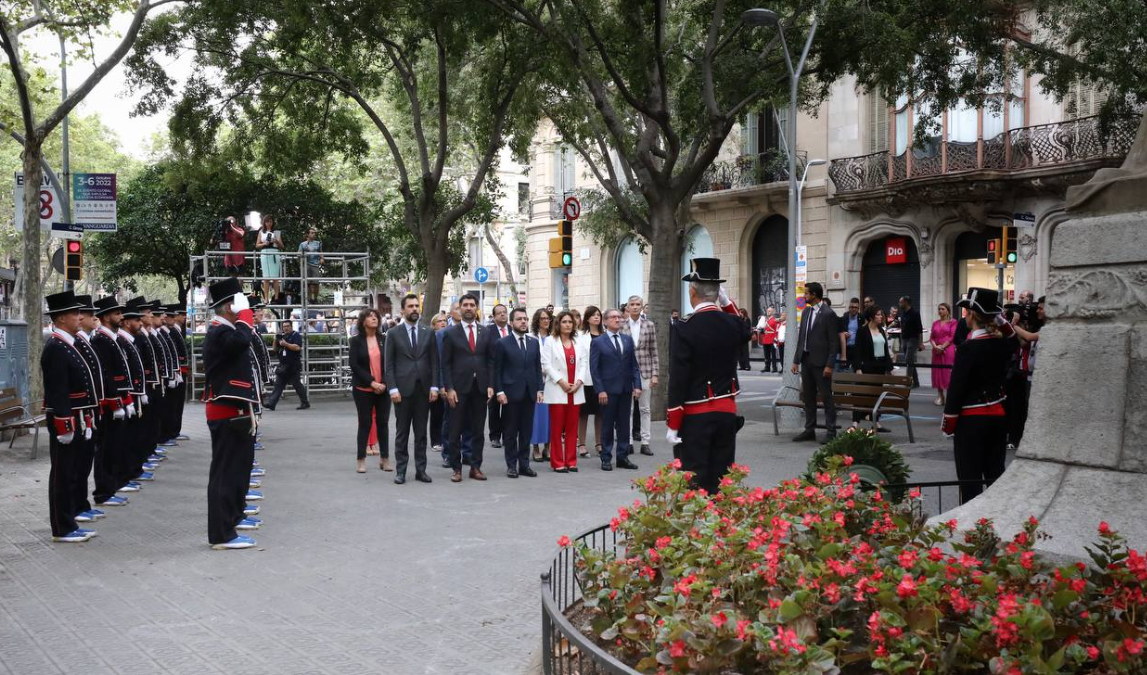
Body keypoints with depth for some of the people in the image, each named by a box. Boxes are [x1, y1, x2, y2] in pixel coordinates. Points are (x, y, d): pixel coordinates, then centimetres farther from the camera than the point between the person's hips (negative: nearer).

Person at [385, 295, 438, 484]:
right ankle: (400, 470, 8)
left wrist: (434, 387, -2)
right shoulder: (393, 334, 2)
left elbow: (434, 362, 7)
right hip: (403, 389, -2)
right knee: (402, 432, 3)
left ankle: (421, 470, 11)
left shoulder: (428, 334, 9)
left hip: (423, 389, 2)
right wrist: (393, 389, -10)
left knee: (421, 432, 6)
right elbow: (388, 364, -1)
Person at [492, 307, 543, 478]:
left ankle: (524, 464, 14)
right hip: (511, 393, -4)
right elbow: (496, 370, -4)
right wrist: (499, 391, -11)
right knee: (510, 432, 3)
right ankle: (511, 465, 10)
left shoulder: (534, 342, 10)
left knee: (527, 431, 7)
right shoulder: (502, 343, -2)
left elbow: (538, 367, 11)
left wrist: (539, 389, 4)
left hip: (530, 393, 4)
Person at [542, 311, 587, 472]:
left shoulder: (578, 343, 13)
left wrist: (578, 382, -6)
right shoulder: (551, 343, 2)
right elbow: (547, 365, -6)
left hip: (575, 391, 4)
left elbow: (584, 364, 8)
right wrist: (561, 382, -13)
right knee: (557, 427, -2)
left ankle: (571, 461, 11)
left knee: (572, 427, 5)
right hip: (557, 390, -4)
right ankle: (558, 463, 4)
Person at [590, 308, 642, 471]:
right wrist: (600, 390, -12)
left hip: (626, 389, 4)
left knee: (624, 424, 8)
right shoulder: (597, 342, -2)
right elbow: (594, 369, -5)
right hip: (608, 390, -4)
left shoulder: (628, 340, 10)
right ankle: (606, 459, 11)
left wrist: (637, 385, 0)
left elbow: (634, 365, 10)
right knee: (608, 425, 3)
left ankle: (623, 457, 15)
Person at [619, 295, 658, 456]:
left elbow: (654, 351, 5)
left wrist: (655, 374, 0)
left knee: (645, 408, 5)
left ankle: (645, 442, 11)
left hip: (645, 371, 1)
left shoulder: (649, 325, 4)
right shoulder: (621, 326, 1)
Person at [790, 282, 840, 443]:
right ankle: (809, 430, 18)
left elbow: (834, 342, -11)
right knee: (808, 397, 11)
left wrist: (829, 365, -16)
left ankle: (831, 432, 2)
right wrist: (796, 360, 11)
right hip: (806, 360, 7)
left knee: (826, 396, -3)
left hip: (821, 362, -7)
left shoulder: (828, 314, -10)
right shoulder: (806, 312, 12)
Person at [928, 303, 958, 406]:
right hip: (936, 351, 5)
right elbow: (931, 337, 10)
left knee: (948, 372, -6)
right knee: (937, 372, 4)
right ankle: (940, 396, 11)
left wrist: (942, 347, -15)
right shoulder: (935, 323, 15)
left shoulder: (953, 322, 0)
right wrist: (935, 346, -9)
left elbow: (952, 337, -7)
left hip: (948, 350, -5)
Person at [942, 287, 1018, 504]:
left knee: (970, 479, -1)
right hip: (998, 417, 6)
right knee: (995, 474, 14)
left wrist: (948, 423, -5)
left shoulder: (968, 348, -18)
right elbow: (1013, 339, 27)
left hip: (971, 420, -6)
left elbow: (956, 387, -15)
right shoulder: (1003, 344, 0)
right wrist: (1000, 319, 11)